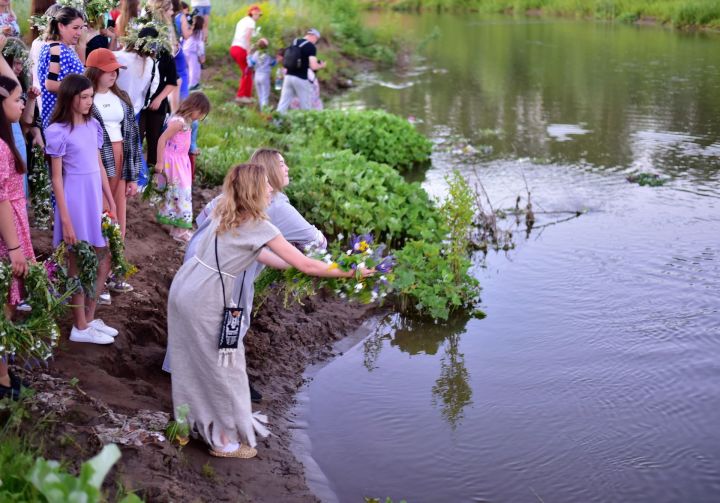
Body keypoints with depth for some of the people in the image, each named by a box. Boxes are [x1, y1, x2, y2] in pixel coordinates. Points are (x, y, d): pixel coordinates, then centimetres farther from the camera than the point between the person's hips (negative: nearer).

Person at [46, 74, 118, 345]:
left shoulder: (93, 125, 7)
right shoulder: (58, 132, -13)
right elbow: (56, 179, -12)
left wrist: (111, 202, 13)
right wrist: (65, 220, -15)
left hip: (95, 199, 7)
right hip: (75, 200, -7)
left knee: (103, 261, 14)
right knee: (78, 266, 4)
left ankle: (90, 318, 28)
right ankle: (80, 327, 16)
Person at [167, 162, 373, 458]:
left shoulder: (225, 214, 9)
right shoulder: (259, 226, -14)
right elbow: (306, 266, -12)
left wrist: (295, 265, 21)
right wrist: (350, 272, -1)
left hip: (183, 286, 8)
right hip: (205, 300, -8)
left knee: (193, 360, 21)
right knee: (224, 366, 7)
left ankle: (191, 418, 38)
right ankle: (225, 440, 18)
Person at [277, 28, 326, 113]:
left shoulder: (293, 42, 13)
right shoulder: (311, 47, -8)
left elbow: (286, 61, 20)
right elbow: (313, 66, -15)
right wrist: (321, 65, 4)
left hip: (288, 76, 6)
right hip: (301, 79, -6)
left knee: (282, 105, 3)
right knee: (305, 107, 4)